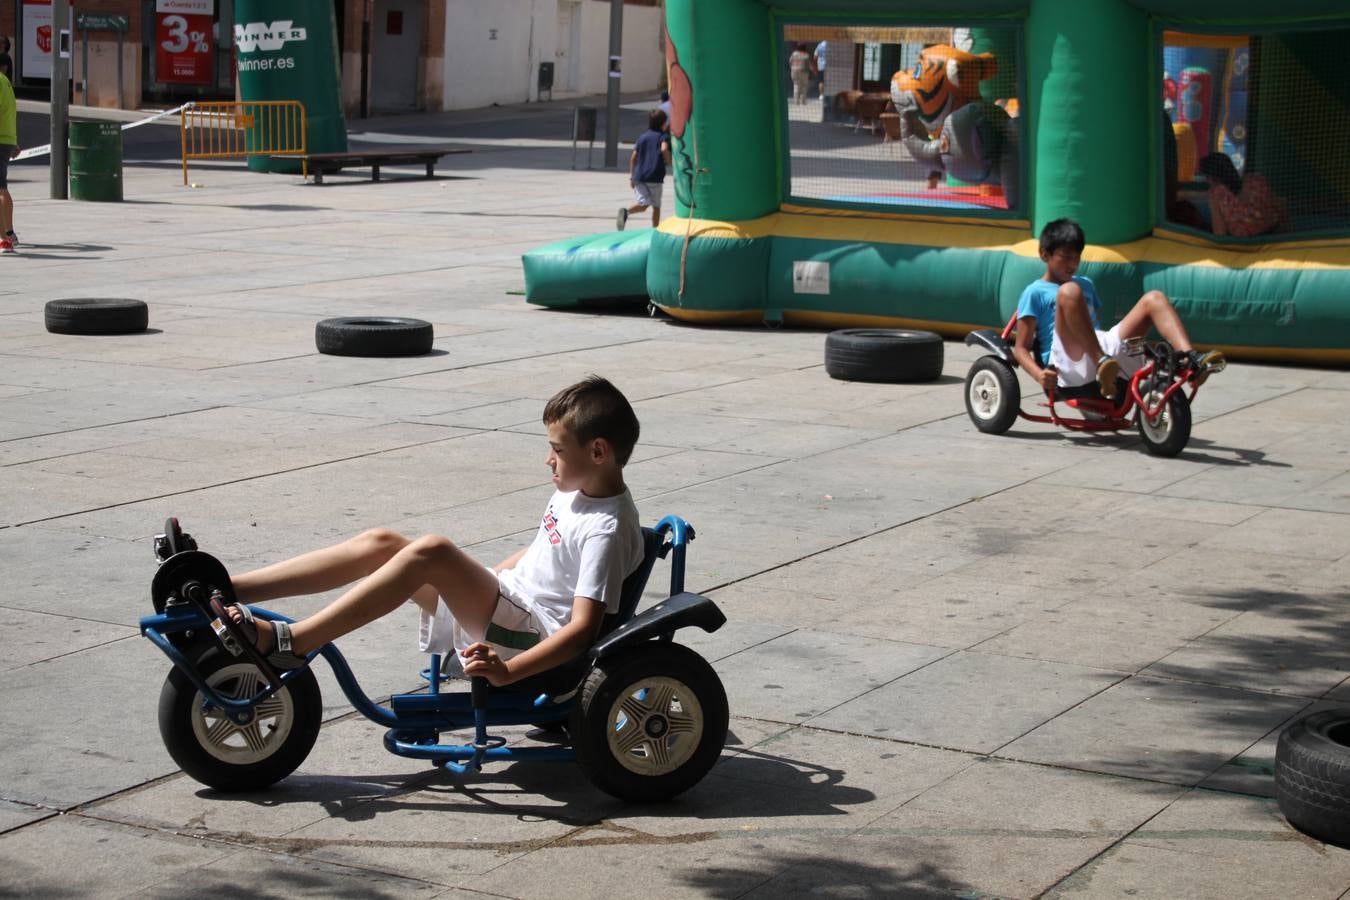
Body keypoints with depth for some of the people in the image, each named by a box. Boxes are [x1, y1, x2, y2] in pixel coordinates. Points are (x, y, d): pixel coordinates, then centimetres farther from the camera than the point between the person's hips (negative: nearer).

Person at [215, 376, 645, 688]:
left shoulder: (608, 530, -18)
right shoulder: (576, 491, 11)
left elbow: (582, 629, -26)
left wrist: (508, 671, -36)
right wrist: (479, 579, 27)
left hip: (533, 638, -10)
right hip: (507, 600, 10)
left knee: (430, 551, -31)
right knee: (381, 543, -5)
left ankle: (287, 643, -35)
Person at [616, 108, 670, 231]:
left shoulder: (642, 136, 16)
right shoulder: (664, 136, 2)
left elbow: (633, 157, 11)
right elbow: (664, 149, -20)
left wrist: (631, 175, 16)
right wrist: (668, 161, -1)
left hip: (638, 176, 4)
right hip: (655, 177, -4)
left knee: (643, 203, -1)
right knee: (656, 206, 11)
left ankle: (626, 211, -31)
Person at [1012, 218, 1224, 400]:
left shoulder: (1085, 284, 30)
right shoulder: (1035, 292, 9)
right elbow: (1021, 348, 1)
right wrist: (1038, 374, -18)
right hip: (1068, 364, -6)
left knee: (1154, 299, -3)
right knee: (1069, 291, -30)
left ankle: (1190, 358, -27)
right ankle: (1102, 362, -44)